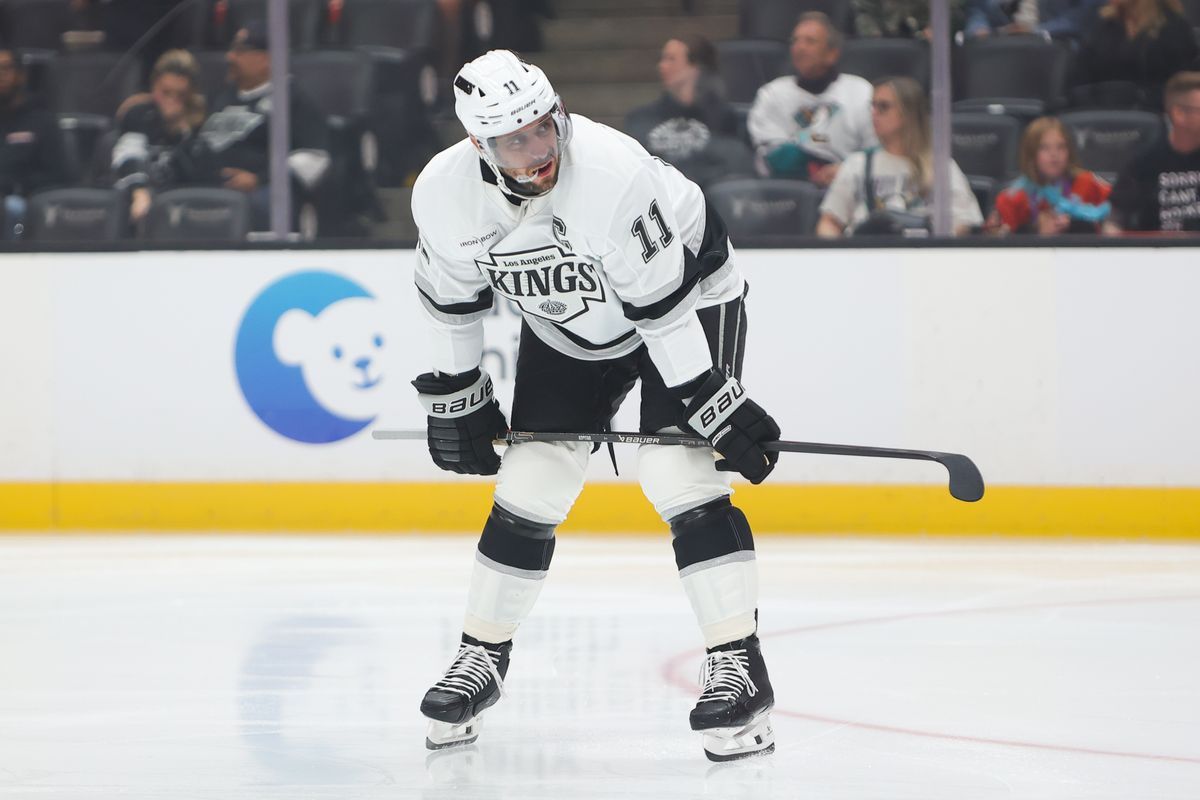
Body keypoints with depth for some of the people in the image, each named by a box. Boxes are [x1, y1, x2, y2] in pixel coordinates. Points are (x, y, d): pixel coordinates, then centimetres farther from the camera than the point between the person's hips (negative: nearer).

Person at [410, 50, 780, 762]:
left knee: (679, 473, -20)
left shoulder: (615, 174, -36)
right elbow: (452, 297, 0)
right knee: (529, 484, 1)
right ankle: (482, 657, 19)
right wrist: (456, 399, 5)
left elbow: (664, 303, -32)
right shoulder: (444, 195, -19)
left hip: (691, 299, -5)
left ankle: (739, 667, -19)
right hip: (565, 331, 5)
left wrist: (717, 408, -30)